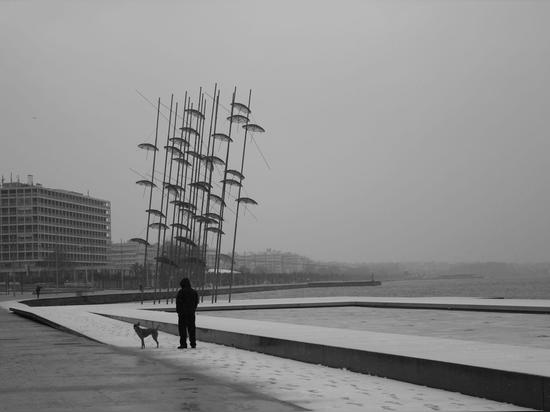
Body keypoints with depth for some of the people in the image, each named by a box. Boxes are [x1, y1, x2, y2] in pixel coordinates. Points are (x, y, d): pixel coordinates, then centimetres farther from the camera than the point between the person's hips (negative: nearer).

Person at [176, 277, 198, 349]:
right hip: (191, 313, 5)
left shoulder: (181, 292, -11)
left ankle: (183, 343, -4)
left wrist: (178, 311, -1)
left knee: (182, 328, 0)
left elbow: (178, 302, -11)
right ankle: (193, 343, 15)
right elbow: (196, 302, 12)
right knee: (191, 328, 12)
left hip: (183, 313, -5)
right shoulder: (194, 292, 7)